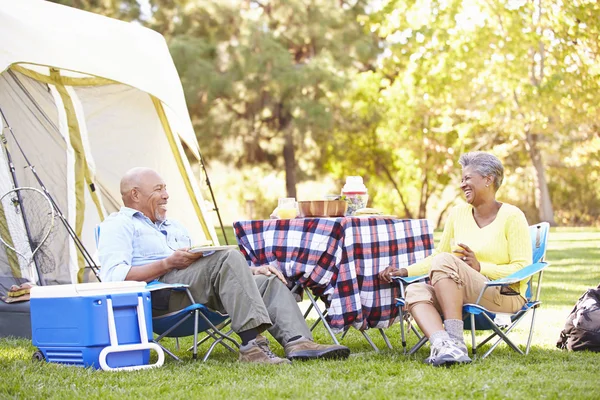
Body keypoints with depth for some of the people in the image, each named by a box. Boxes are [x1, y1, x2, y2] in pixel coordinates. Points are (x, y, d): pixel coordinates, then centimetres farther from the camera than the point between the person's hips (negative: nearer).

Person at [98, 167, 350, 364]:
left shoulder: (173, 227, 34)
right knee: (228, 257, -29)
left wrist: (250, 271, 12)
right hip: (155, 298, -8)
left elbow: (203, 267, 29)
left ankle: (297, 343, -29)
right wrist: (168, 263, -17)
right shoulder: (118, 225, 7)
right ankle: (252, 345, -38)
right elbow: (113, 276, -11)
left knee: (269, 281, -7)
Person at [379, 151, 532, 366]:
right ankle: (442, 345, -50)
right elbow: (436, 256, 19)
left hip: (505, 297, -6)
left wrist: (480, 267, -21)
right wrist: (405, 271, 4)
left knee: (445, 261, -28)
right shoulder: (458, 213, 13)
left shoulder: (511, 216, -4)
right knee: (415, 291, -23)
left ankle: (455, 341, -36)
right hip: (463, 297, 6)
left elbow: (522, 269, -10)